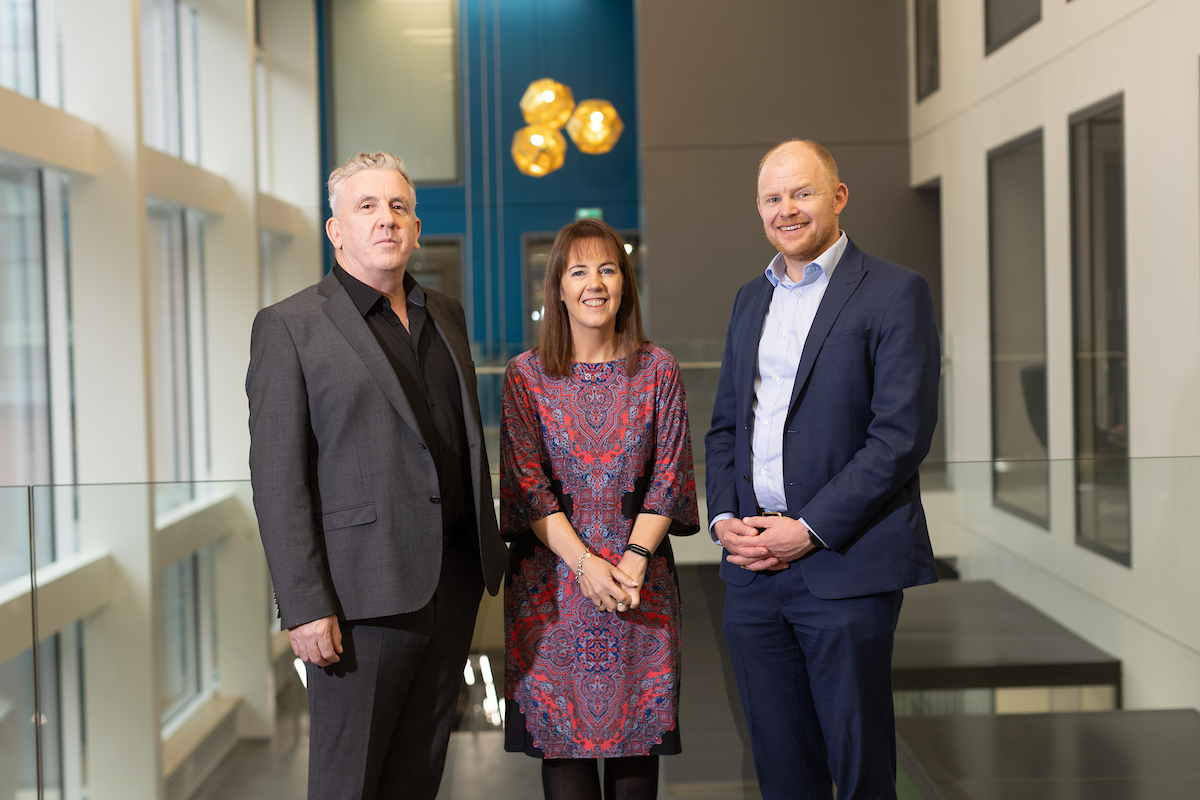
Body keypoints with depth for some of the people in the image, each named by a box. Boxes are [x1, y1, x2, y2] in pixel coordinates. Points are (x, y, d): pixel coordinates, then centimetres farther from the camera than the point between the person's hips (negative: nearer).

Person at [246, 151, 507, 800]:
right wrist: (305, 606, -16)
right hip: (363, 593, -5)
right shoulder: (289, 327, -5)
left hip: (454, 584, 6)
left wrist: (488, 554, 14)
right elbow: (278, 478, -10)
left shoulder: (446, 316, 14)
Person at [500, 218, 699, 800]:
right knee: (561, 738, -1)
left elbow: (668, 475, 2)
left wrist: (634, 557, -12)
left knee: (636, 738, 4)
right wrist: (584, 561, -14)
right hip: (553, 577, -1)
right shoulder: (526, 374, 3)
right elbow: (526, 481, -3)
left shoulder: (657, 370, 6)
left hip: (641, 578, 1)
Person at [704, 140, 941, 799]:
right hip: (752, 571, 6)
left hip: (845, 567, -5)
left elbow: (902, 435, -12)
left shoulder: (895, 292, -4)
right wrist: (723, 517, 2)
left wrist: (808, 529, -15)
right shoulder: (751, 298, 16)